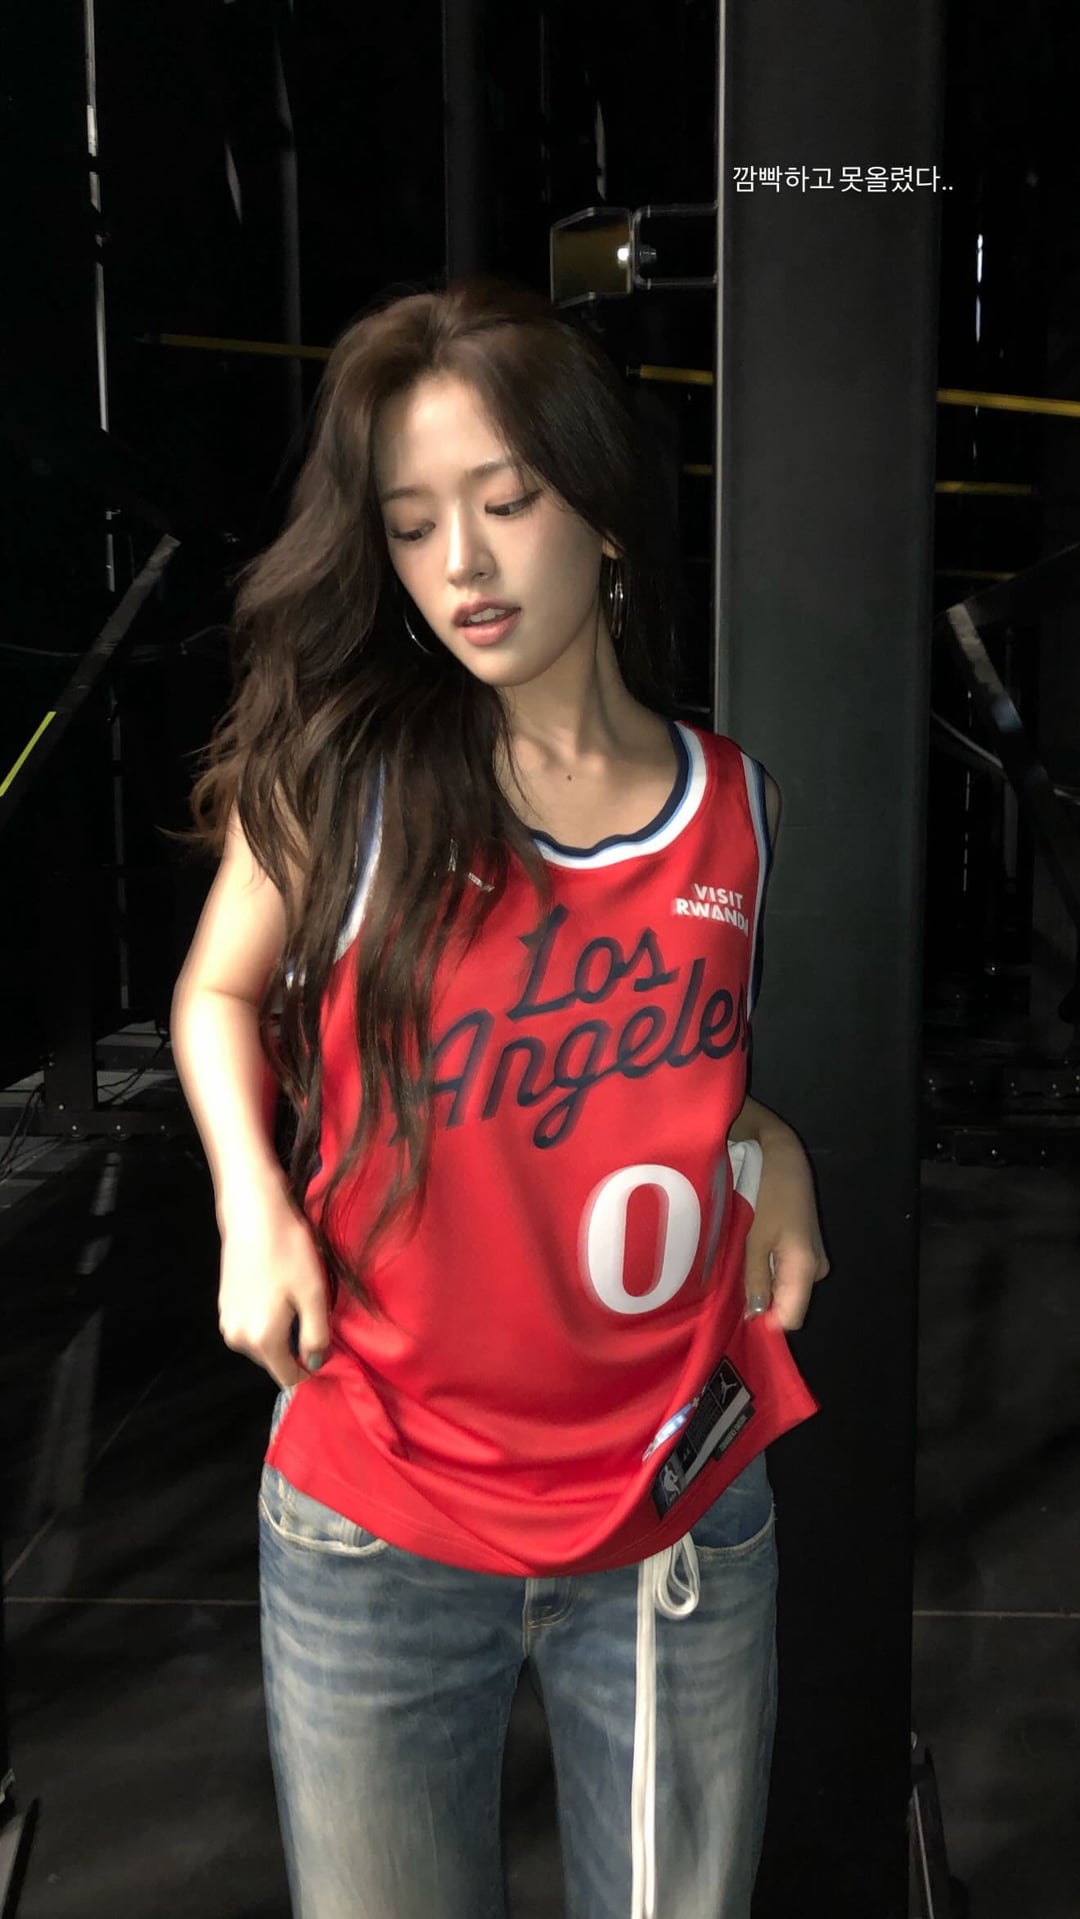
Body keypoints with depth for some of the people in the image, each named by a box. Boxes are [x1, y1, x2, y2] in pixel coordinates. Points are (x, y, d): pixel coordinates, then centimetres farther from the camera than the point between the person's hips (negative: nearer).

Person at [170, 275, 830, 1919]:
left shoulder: (740, 807, -2)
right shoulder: (340, 774, -10)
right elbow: (221, 992, 6)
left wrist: (768, 1145, -4)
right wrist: (253, 1201, -9)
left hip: (687, 1527, 2)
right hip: (378, 1532, -1)